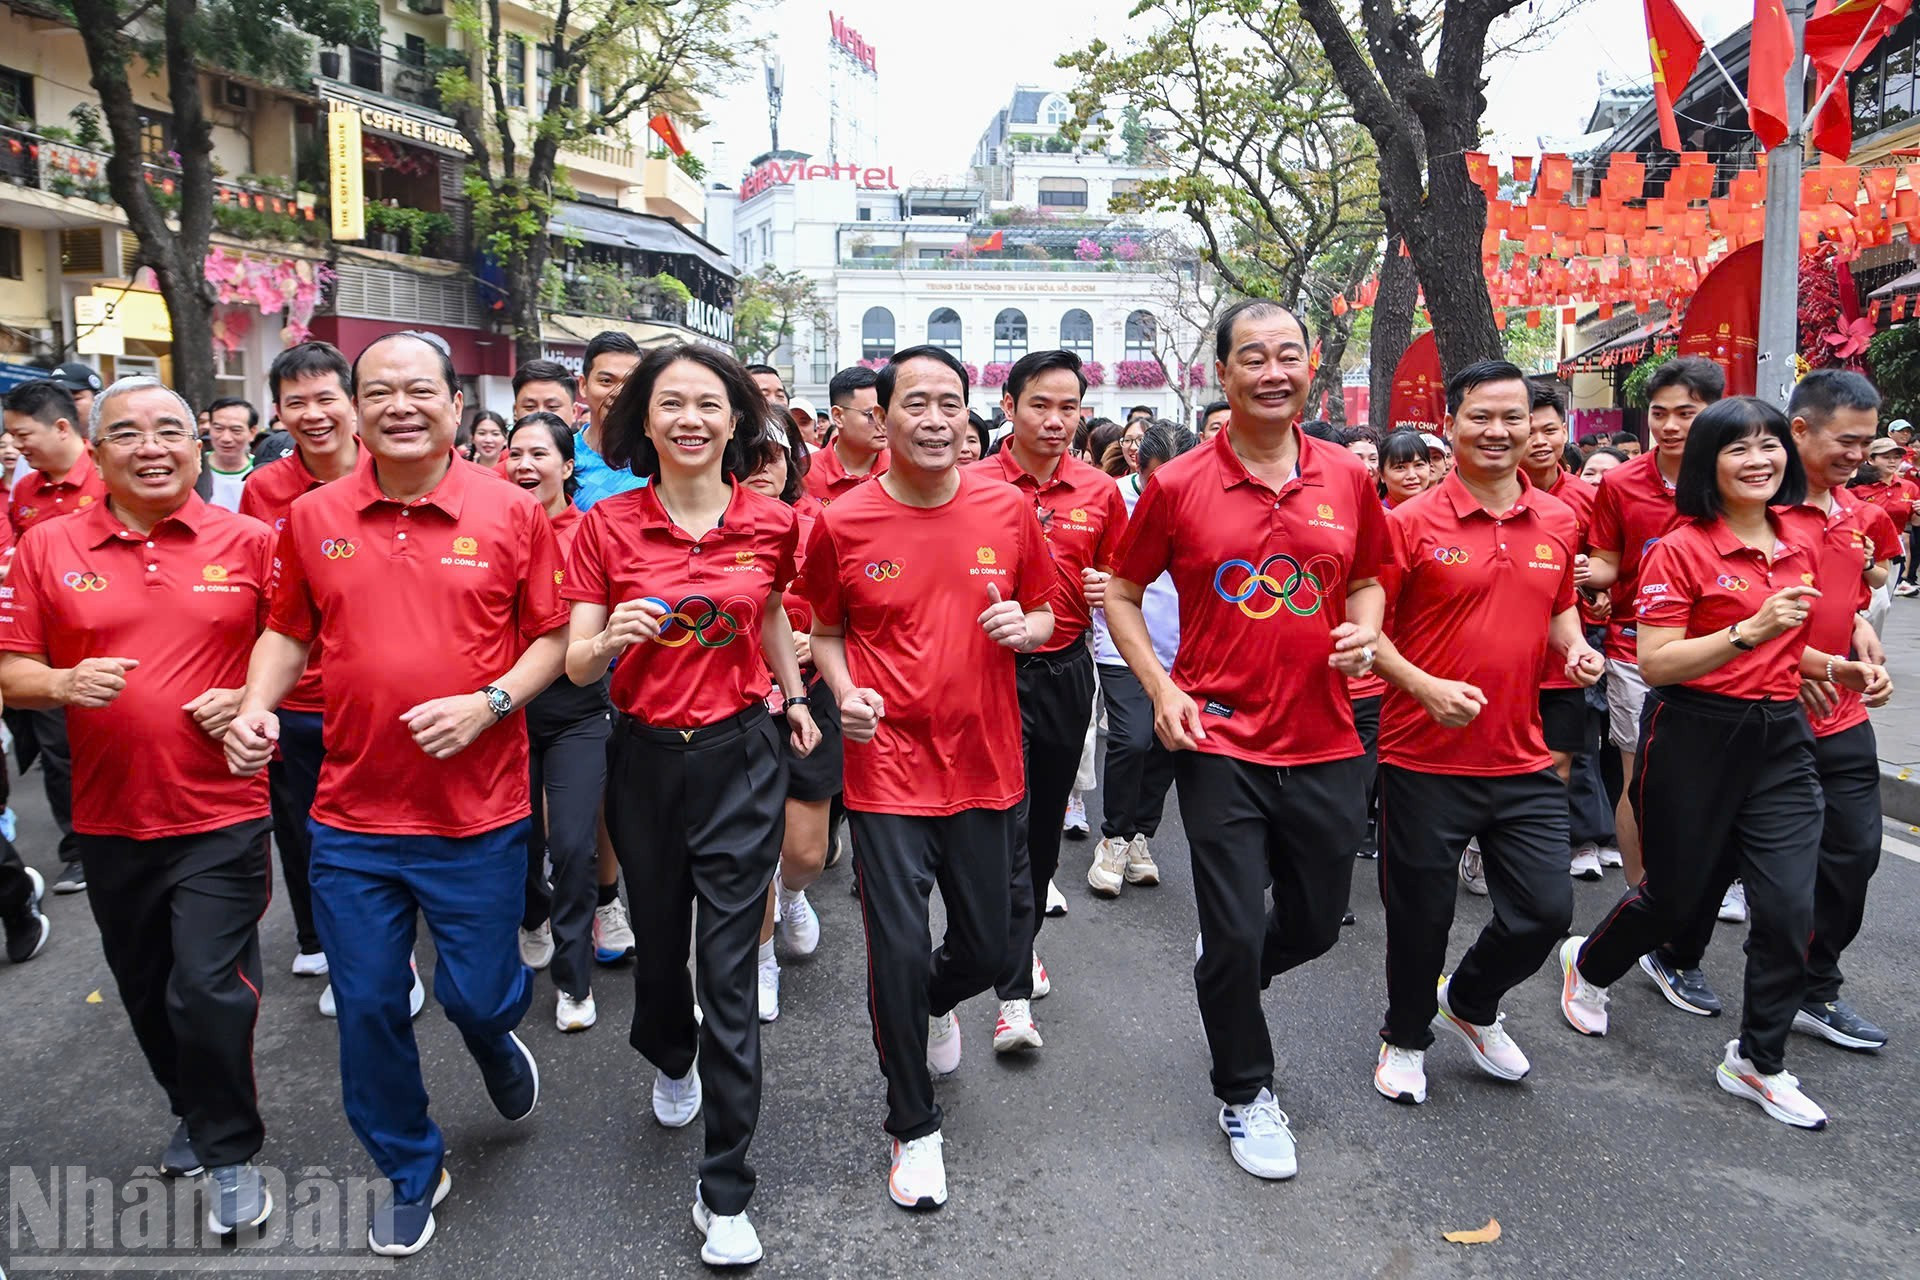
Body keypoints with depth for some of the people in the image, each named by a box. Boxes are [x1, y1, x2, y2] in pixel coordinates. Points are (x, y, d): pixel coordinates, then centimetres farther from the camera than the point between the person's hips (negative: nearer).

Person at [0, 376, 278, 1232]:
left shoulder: (248, 542, -3)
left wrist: (250, 698, -14)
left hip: (221, 814, -3)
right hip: (110, 818, 3)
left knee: (210, 990, -5)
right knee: (147, 991, 18)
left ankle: (231, 1155, 17)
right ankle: (193, 1113, 42)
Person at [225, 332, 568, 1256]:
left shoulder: (512, 513, -6)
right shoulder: (312, 518, 1)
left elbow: (552, 637, -1)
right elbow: (288, 631, 13)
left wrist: (487, 702, -16)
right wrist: (255, 705, -5)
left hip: (479, 815, -2)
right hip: (353, 814, 3)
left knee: (477, 996, 8)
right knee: (367, 1009, 12)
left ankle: (495, 1038, 48)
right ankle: (411, 1174, 35)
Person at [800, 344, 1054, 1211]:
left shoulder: (1008, 509, -1)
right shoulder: (842, 525, -6)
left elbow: (1046, 615, 10)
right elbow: (826, 633, 8)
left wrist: (1025, 627, -13)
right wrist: (845, 693, -11)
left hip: (986, 767, 3)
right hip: (888, 770, -2)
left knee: (987, 948, 14)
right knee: (899, 951, -1)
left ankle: (934, 1004, 53)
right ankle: (913, 1130, 23)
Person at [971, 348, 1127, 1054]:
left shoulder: (1100, 492, 4)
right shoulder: (971, 486, -6)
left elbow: (1117, 583, 14)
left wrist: (1107, 591, -8)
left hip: (1066, 671, 4)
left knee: (1047, 819, 16)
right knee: (1006, 824, -7)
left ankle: (1023, 941, 38)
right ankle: (1015, 993, -3)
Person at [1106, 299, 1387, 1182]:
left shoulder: (1347, 479, 3)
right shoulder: (1178, 485, -6)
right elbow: (1121, 593, 3)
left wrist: (1365, 628, -5)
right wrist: (1160, 688, -8)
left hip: (1324, 740, 4)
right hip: (1218, 739, -3)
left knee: (1317, 923, 16)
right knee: (1235, 929, 2)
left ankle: (1226, 977, 49)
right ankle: (1245, 1092, 27)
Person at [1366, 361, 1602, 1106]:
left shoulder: (1558, 521, 6)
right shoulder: (1412, 522, -10)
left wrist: (1574, 648, 1)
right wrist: (1425, 686, -21)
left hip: (1522, 758, 4)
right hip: (1425, 757, -4)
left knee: (1546, 910, 7)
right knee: (1420, 914, 9)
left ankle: (1470, 1005, 37)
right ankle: (1406, 1037, 36)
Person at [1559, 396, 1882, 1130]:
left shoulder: (1803, 535, 8)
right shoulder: (1681, 549, -11)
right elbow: (1655, 663, -16)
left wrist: (1835, 668, 7)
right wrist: (1749, 631, -26)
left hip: (1780, 737, 5)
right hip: (1695, 737, -5)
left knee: (1788, 905, -2)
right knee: (1678, 894, 9)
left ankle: (1757, 1062, 16)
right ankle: (1588, 964, 39)